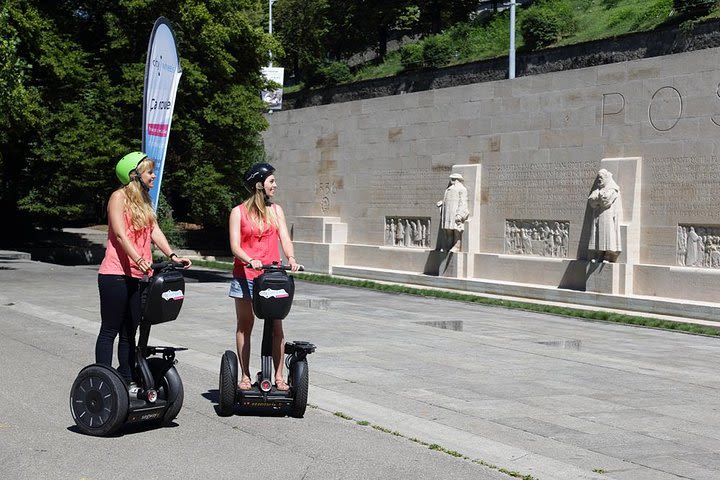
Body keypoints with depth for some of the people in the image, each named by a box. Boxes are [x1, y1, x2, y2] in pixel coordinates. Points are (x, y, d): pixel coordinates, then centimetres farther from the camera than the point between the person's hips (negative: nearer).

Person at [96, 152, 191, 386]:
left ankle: (127, 381, 17)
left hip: (136, 276, 8)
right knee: (109, 331, -3)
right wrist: (138, 258, -32)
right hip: (115, 274, -8)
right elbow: (120, 234, -18)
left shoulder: (144, 200, 18)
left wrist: (172, 256, -5)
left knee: (129, 332, 11)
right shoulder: (119, 196, -6)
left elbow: (155, 231, 10)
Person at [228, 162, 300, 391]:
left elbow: (284, 238, 2)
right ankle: (245, 376, 12)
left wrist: (291, 258, -18)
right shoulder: (239, 212, 2)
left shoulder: (276, 210, 12)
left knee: (276, 327, -2)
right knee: (245, 327, 5)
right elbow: (235, 246, -5)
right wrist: (250, 261, -24)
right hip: (245, 277, -2)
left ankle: (279, 376, 3)